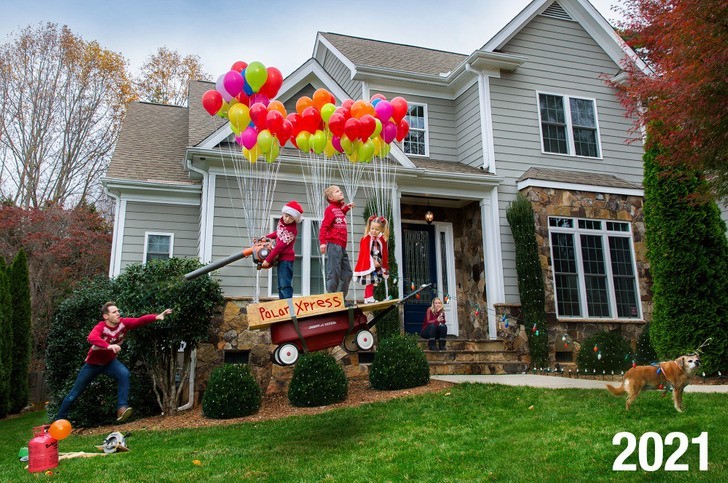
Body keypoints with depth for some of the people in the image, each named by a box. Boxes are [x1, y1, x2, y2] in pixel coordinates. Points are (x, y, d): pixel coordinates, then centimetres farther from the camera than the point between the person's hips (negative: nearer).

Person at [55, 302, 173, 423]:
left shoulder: (123, 323, -20)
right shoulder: (100, 327, -31)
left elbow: (141, 320, -34)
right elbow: (92, 337, -52)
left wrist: (157, 316, -51)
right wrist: (109, 346, -68)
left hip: (109, 361, 2)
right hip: (93, 363, -2)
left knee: (124, 374, -30)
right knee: (74, 393, 10)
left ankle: (122, 408, -31)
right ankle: (59, 419, 33)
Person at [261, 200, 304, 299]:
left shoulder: (292, 230, -21)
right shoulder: (281, 221, 5)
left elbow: (280, 246, -23)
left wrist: (268, 260, -22)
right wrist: (267, 237, 13)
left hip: (286, 259, -9)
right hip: (280, 258, 9)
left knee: (285, 285, -13)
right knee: (281, 286, 14)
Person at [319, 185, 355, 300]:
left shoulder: (339, 208, 20)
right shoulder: (330, 209, -6)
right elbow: (324, 226, -14)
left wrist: (346, 208, 30)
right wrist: (322, 242, -24)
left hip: (341, 246, 9)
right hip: (333, 244, -9)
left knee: (347, 273, 12)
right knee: (334, 273, -9)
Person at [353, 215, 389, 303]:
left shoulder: (382, 239, 5)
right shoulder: (366, 238, -9)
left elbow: (384, 253, 11)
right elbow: (365, 253, -14)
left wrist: (385, 265, 11)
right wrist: (373, 261, -19)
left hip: (377, 265, 6)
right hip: (368, 265, -6)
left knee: (374, 282, 9)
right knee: (369, 282, -8)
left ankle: (369, 298, 16)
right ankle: (369, 298, -5)